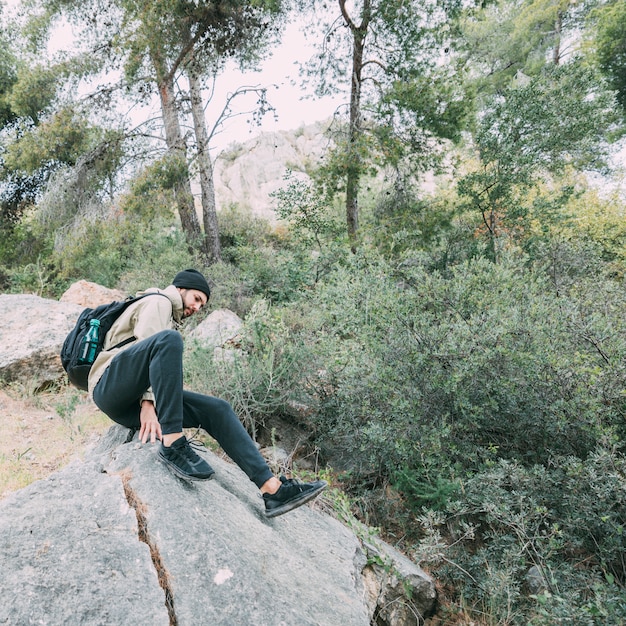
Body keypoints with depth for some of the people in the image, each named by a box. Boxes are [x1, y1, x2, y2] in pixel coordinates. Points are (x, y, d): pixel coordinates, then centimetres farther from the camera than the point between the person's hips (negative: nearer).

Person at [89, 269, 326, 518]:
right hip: (109, 387, -8)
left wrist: (148, 403, -3)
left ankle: (272, 487, -13)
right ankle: (172, 444, -37)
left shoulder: (172, 319, 29)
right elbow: (150, 345, -15)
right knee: (169, 339, -33)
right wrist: (148, 403, -24)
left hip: (131, 404, 8)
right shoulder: (158, 302, 2)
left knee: (217, 409, -6)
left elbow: (160, 370, 16)